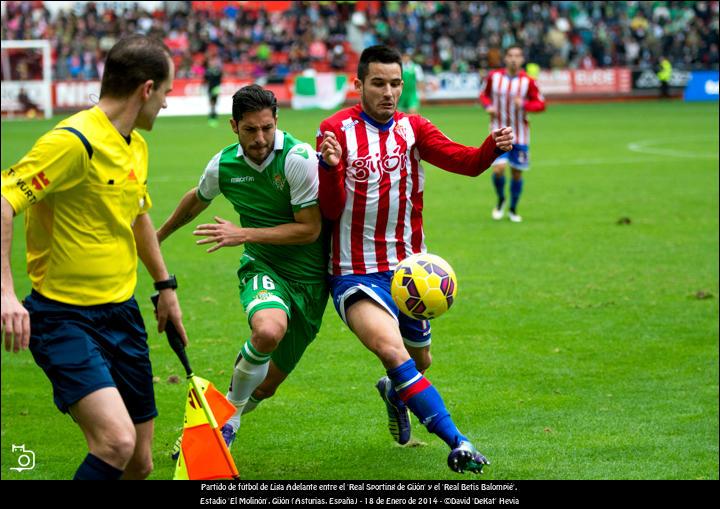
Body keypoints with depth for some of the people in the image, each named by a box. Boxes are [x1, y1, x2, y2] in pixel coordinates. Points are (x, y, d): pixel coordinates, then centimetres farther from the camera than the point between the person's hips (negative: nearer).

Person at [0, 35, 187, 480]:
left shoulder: (137, 146, 11)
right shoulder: (75, 141, -18)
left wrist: (165, 285, 34)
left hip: (123, 313, 8)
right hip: (64, 318, -8)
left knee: (139, 463, 7)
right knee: (116, 441, -27)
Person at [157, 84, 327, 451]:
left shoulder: (298, 158, -18)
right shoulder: (223, 165, -4)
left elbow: (309, 228, -16)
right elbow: (197, 200, 19)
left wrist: (244, 234, -19)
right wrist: (158, 236, 34)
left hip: (310, 279, -1)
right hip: (263, 269, 1)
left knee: (265, 387, 5)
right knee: (268, 330, -35)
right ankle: (229, 413, -11)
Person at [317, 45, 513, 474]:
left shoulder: (412, 129, 4)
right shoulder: (336, 130, -6)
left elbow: (466, 162, -10)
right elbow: (331, 210, -9)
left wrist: (494, 147, -31)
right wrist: (330, 168, -28)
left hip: (408, 269, 5)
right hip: (356, 273, -5)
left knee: (419, 361, 18)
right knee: (391, 350, -28)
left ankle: (395, 393, 55)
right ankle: (457, 444, -32)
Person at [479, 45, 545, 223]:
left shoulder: (528, 81, -8)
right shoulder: (494, 76, -4)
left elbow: (541, 104, -4)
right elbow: (484, 94, 13)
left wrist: (524, 104, -23)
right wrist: (488, 106, -9)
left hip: (520, 134, 1)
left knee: (517, 173, 7)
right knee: (498, 169, -16)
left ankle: (513, 209, 28)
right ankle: (501, 201, 13)